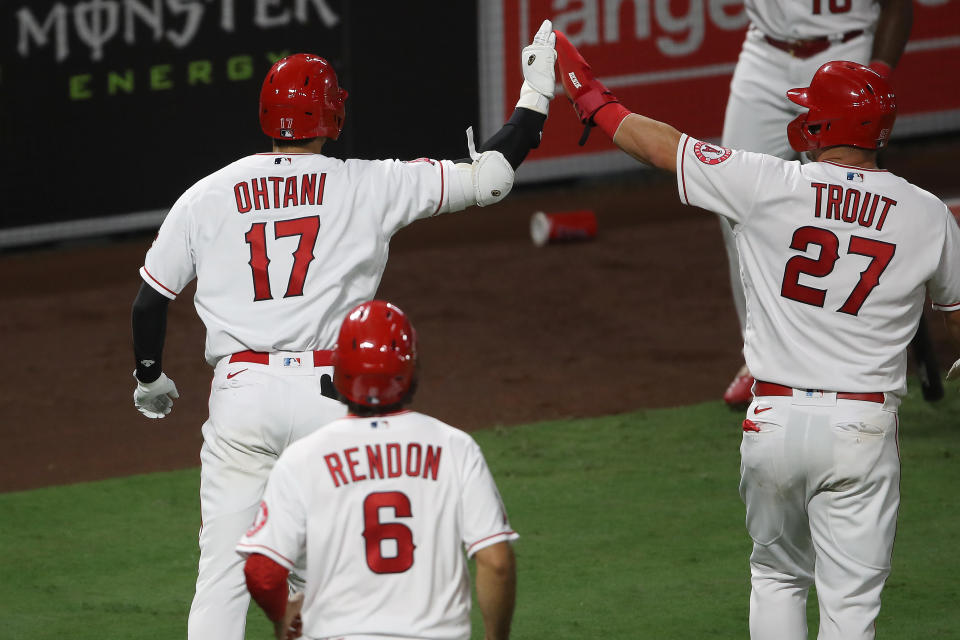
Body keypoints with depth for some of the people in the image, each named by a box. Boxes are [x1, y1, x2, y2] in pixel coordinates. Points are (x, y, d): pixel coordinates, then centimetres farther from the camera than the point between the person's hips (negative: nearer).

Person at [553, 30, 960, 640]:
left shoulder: (769, 184, -7)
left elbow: (661, 145, 5)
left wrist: (595, 103, 21)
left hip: (776, 421, 0)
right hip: (863, 427, 0)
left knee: (777, 576, 20)